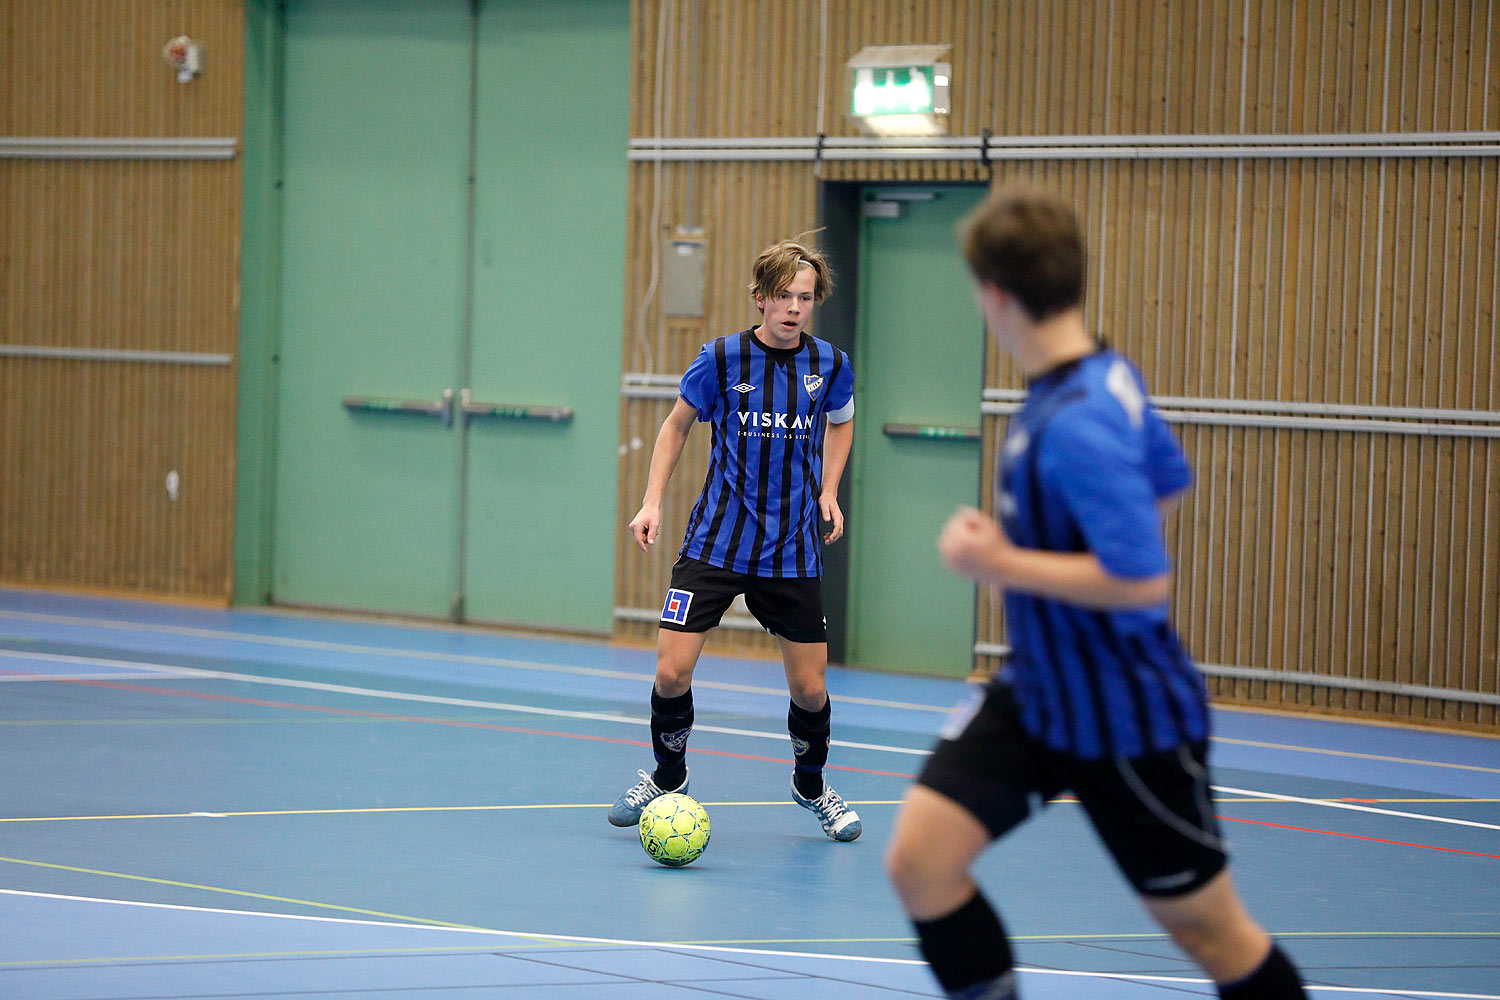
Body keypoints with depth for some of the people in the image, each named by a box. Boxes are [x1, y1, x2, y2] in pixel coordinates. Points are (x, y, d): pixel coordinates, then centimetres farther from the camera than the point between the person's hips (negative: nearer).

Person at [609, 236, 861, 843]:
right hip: (715, 542, -1)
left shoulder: (829, 365, -1)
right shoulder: (722, 358, -7)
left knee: (809, 689, 3)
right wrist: (652, 502, 0)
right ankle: (667, 776, 17)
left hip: (792, 554, 2)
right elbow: (677, 424, 8)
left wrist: (828, 490, 6)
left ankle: (810, 785, 31)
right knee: (671, 674, -10)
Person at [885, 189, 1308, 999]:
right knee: (918, 861, -4)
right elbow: (1168, 483, 17)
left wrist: (1002, 565, -24)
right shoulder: (1105, 376, -1)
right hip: (1035, 695, 9)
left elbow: (1143, 580, -32)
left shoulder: (1077, 426, -29)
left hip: (1125, 722, -9)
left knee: (1208, 931, 7)